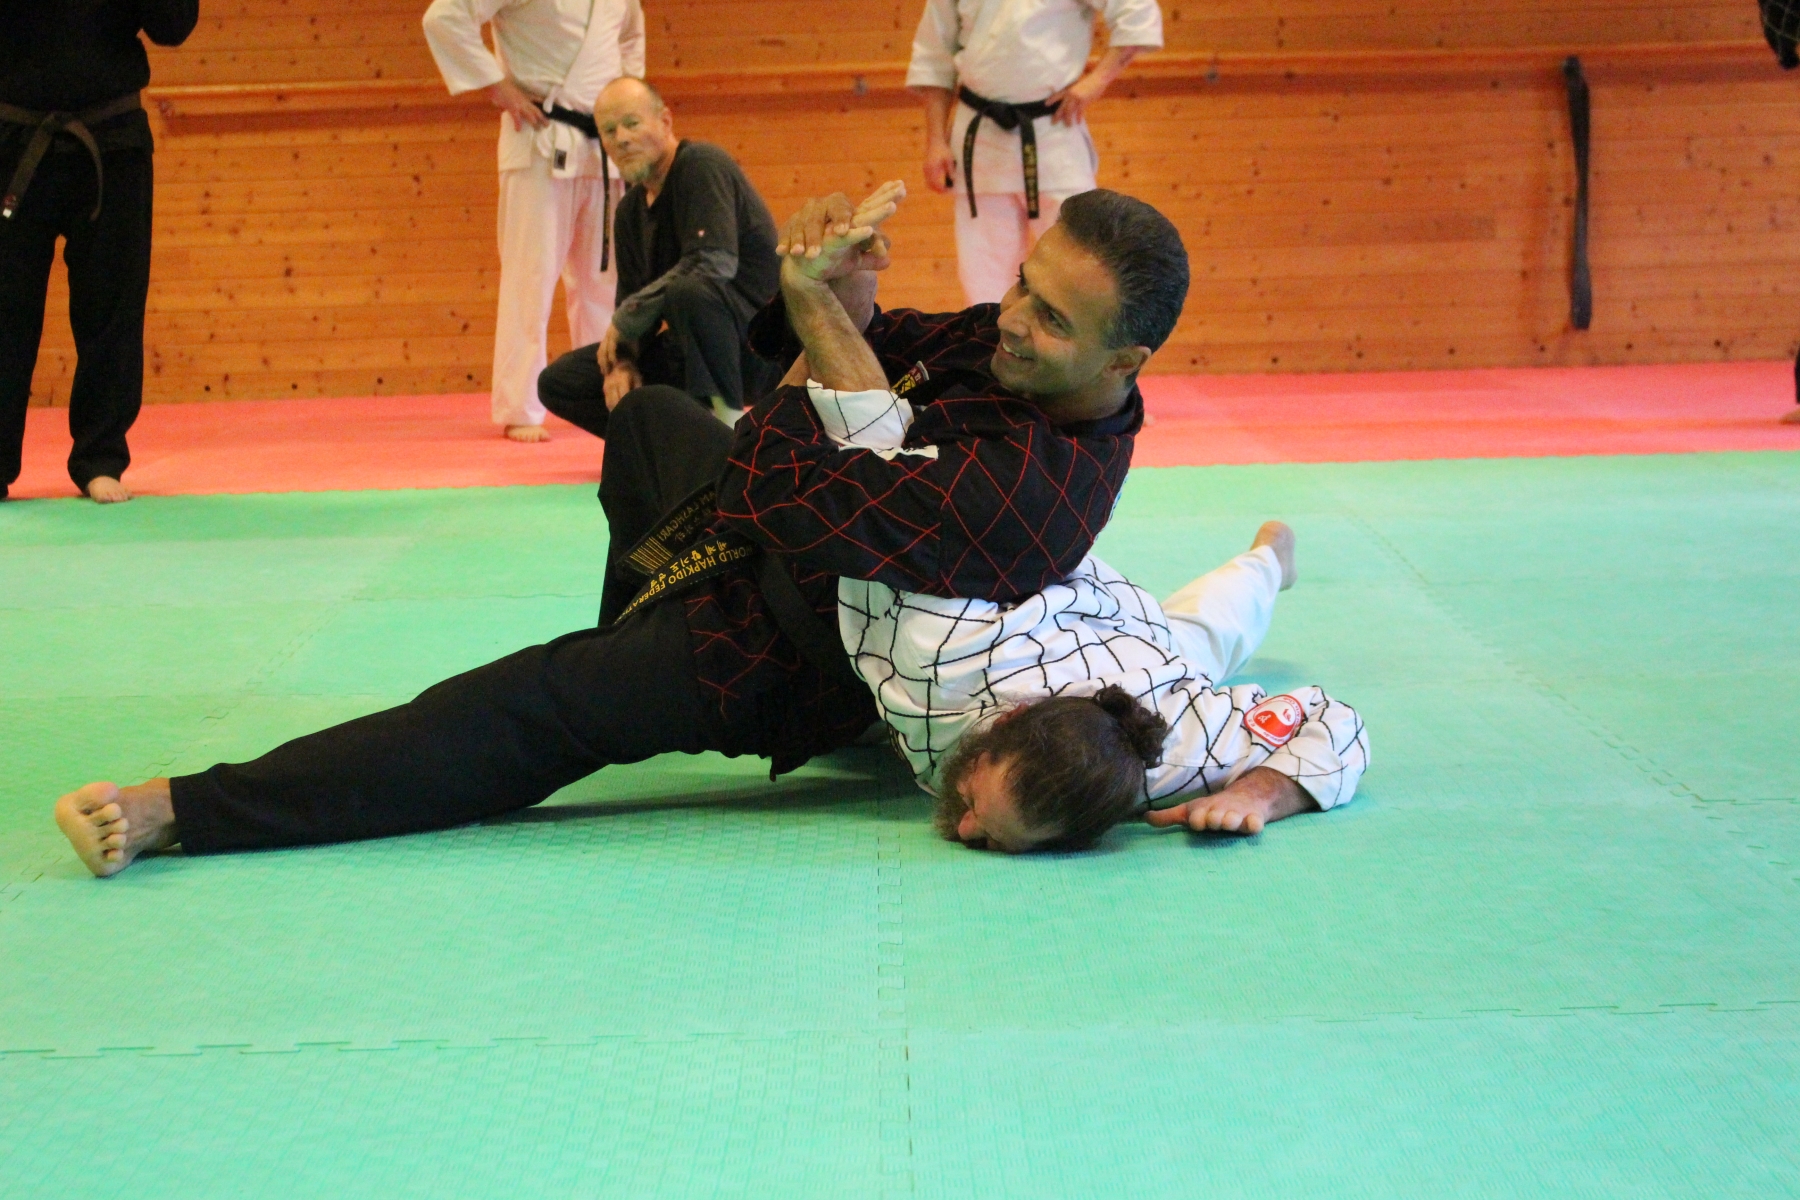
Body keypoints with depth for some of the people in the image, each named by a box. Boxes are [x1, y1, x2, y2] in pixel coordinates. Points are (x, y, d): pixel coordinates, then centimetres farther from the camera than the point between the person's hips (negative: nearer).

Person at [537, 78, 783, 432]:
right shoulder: (631, 209, 11)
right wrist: (623, 361, -9)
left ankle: (727, 424, -24)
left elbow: (714, 263, -28)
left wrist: (624, 320, -17)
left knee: (689, 291, -41)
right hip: (685, 350, 9)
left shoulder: (702, 165, -14)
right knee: (558, 382, 3)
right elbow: (630, 298, 15)